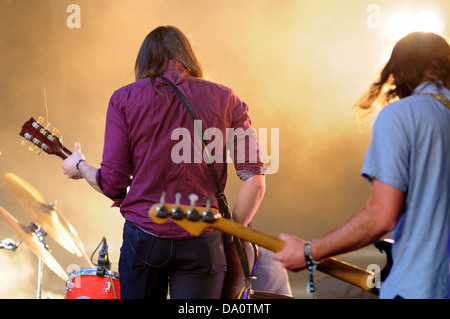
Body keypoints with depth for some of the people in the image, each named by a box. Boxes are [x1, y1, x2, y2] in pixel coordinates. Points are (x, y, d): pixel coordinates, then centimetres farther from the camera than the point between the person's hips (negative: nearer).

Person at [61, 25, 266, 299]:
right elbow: (255, 179, -4)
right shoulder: (226, 100, 5)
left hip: (143, 235, 1)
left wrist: (79, 167, 19)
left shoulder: (124, 98, 3)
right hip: (203, 242, 0)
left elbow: (113, 185, -1)